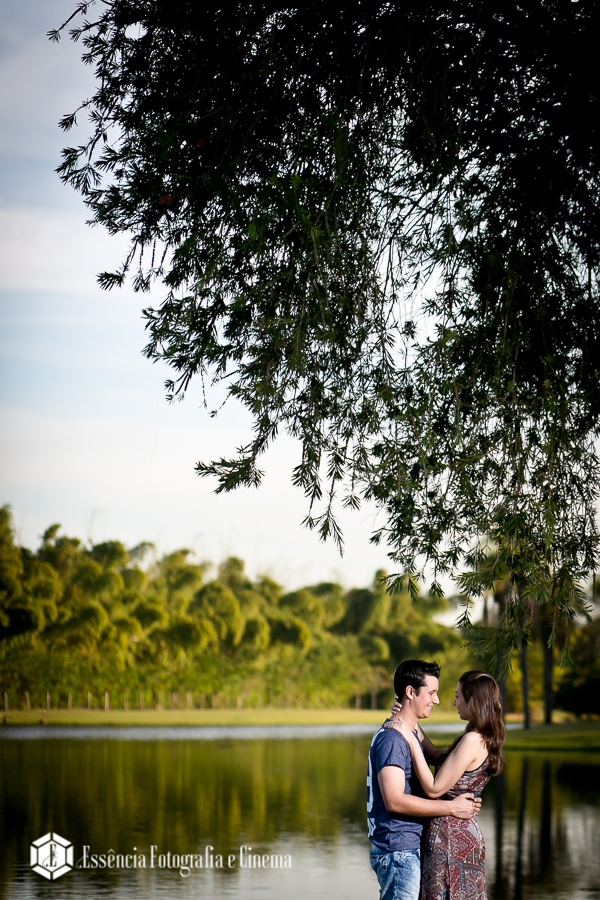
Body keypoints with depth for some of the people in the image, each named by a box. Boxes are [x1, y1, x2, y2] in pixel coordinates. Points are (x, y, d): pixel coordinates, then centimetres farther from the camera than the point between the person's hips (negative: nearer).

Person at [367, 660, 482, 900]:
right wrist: (452, 808, -16)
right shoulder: (391, 738, -15)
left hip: (411, 849, 10)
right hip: (398, 853, -10)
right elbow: (394, 801, -23)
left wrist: (464, 802, 6)